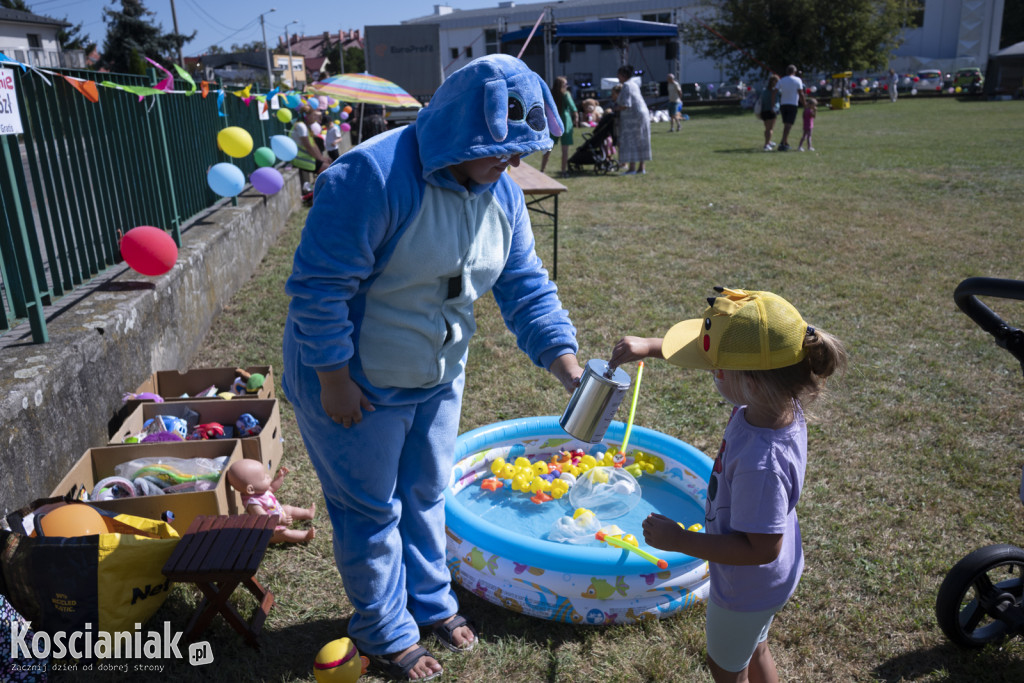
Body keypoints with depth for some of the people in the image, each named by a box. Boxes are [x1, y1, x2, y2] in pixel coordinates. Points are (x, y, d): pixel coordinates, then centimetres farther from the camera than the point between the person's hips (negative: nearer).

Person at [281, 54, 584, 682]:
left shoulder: (500, 191, -4)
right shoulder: (374, 176, -29)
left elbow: (525, 288, 0)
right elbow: (319, 286, -26)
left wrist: (569, 368, -9)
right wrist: (334, 381, -21)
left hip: (437, 378, 7)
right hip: (357, 383, -6)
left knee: (426, 495, 22)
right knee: (372, 512, 11)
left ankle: (431, 600, 46)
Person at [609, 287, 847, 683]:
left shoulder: (762, 463, -44)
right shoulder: (777, 404, -19)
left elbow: (761, 549, -34)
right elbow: (723, 354, -2)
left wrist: (679, 540, -29)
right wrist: (650, 347, -4)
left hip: (747, 587, -8)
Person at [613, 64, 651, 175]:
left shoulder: (626, 86, -13)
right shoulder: (633, 85, 17)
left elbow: (625, 105, -20)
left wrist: (616, 109, -4)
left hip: (633, 116, -10)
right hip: (643, 113, 10)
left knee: (630, 141, -7)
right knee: (641, 142, 9)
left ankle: (632, 168, -10)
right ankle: (642, 167, 11)